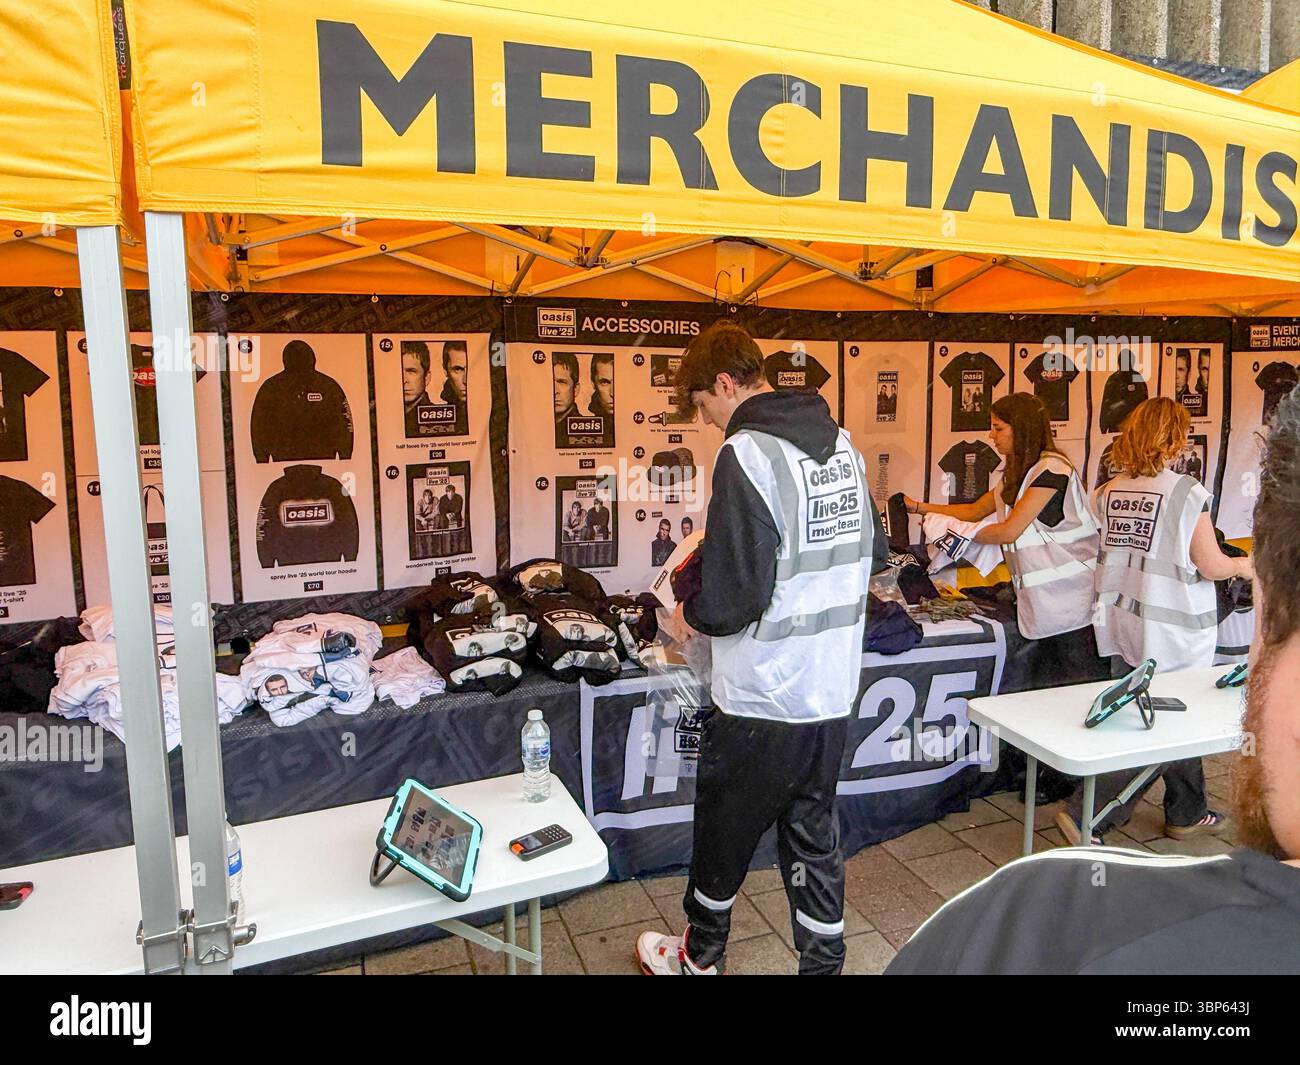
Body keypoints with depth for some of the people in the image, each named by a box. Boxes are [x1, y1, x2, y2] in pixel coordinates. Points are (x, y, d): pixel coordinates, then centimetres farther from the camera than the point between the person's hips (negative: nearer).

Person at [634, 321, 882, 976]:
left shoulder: (747, 454, -20)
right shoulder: (842, 444, 5)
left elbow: (732, 597, -24)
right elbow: (868, 551, 16)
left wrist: (693, 614, -5)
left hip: (760, 700, -7)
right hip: (833, 693, 7)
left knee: (723, 835, 16)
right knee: (813, 836, 20)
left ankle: (700, 958, 38)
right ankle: (823, 964, 33)